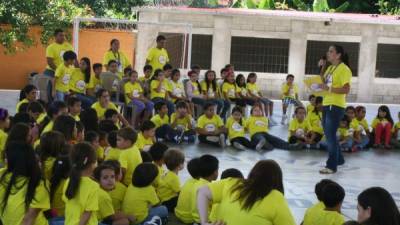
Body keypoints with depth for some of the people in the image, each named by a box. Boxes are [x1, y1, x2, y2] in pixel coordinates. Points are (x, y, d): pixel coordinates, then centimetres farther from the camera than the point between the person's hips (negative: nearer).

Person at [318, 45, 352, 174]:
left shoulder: (344, 69, -12)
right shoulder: (330, 68, 14)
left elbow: (346, 89, -19)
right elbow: (323, 82, 17)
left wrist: (329, 89, -24)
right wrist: (323, 68, 9)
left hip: (336, 106, -9)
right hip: (326, 104, 9)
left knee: (331, 135, -6)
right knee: (329, 134, 17)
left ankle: (332, 166, 1)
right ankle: (338, 159, 31)